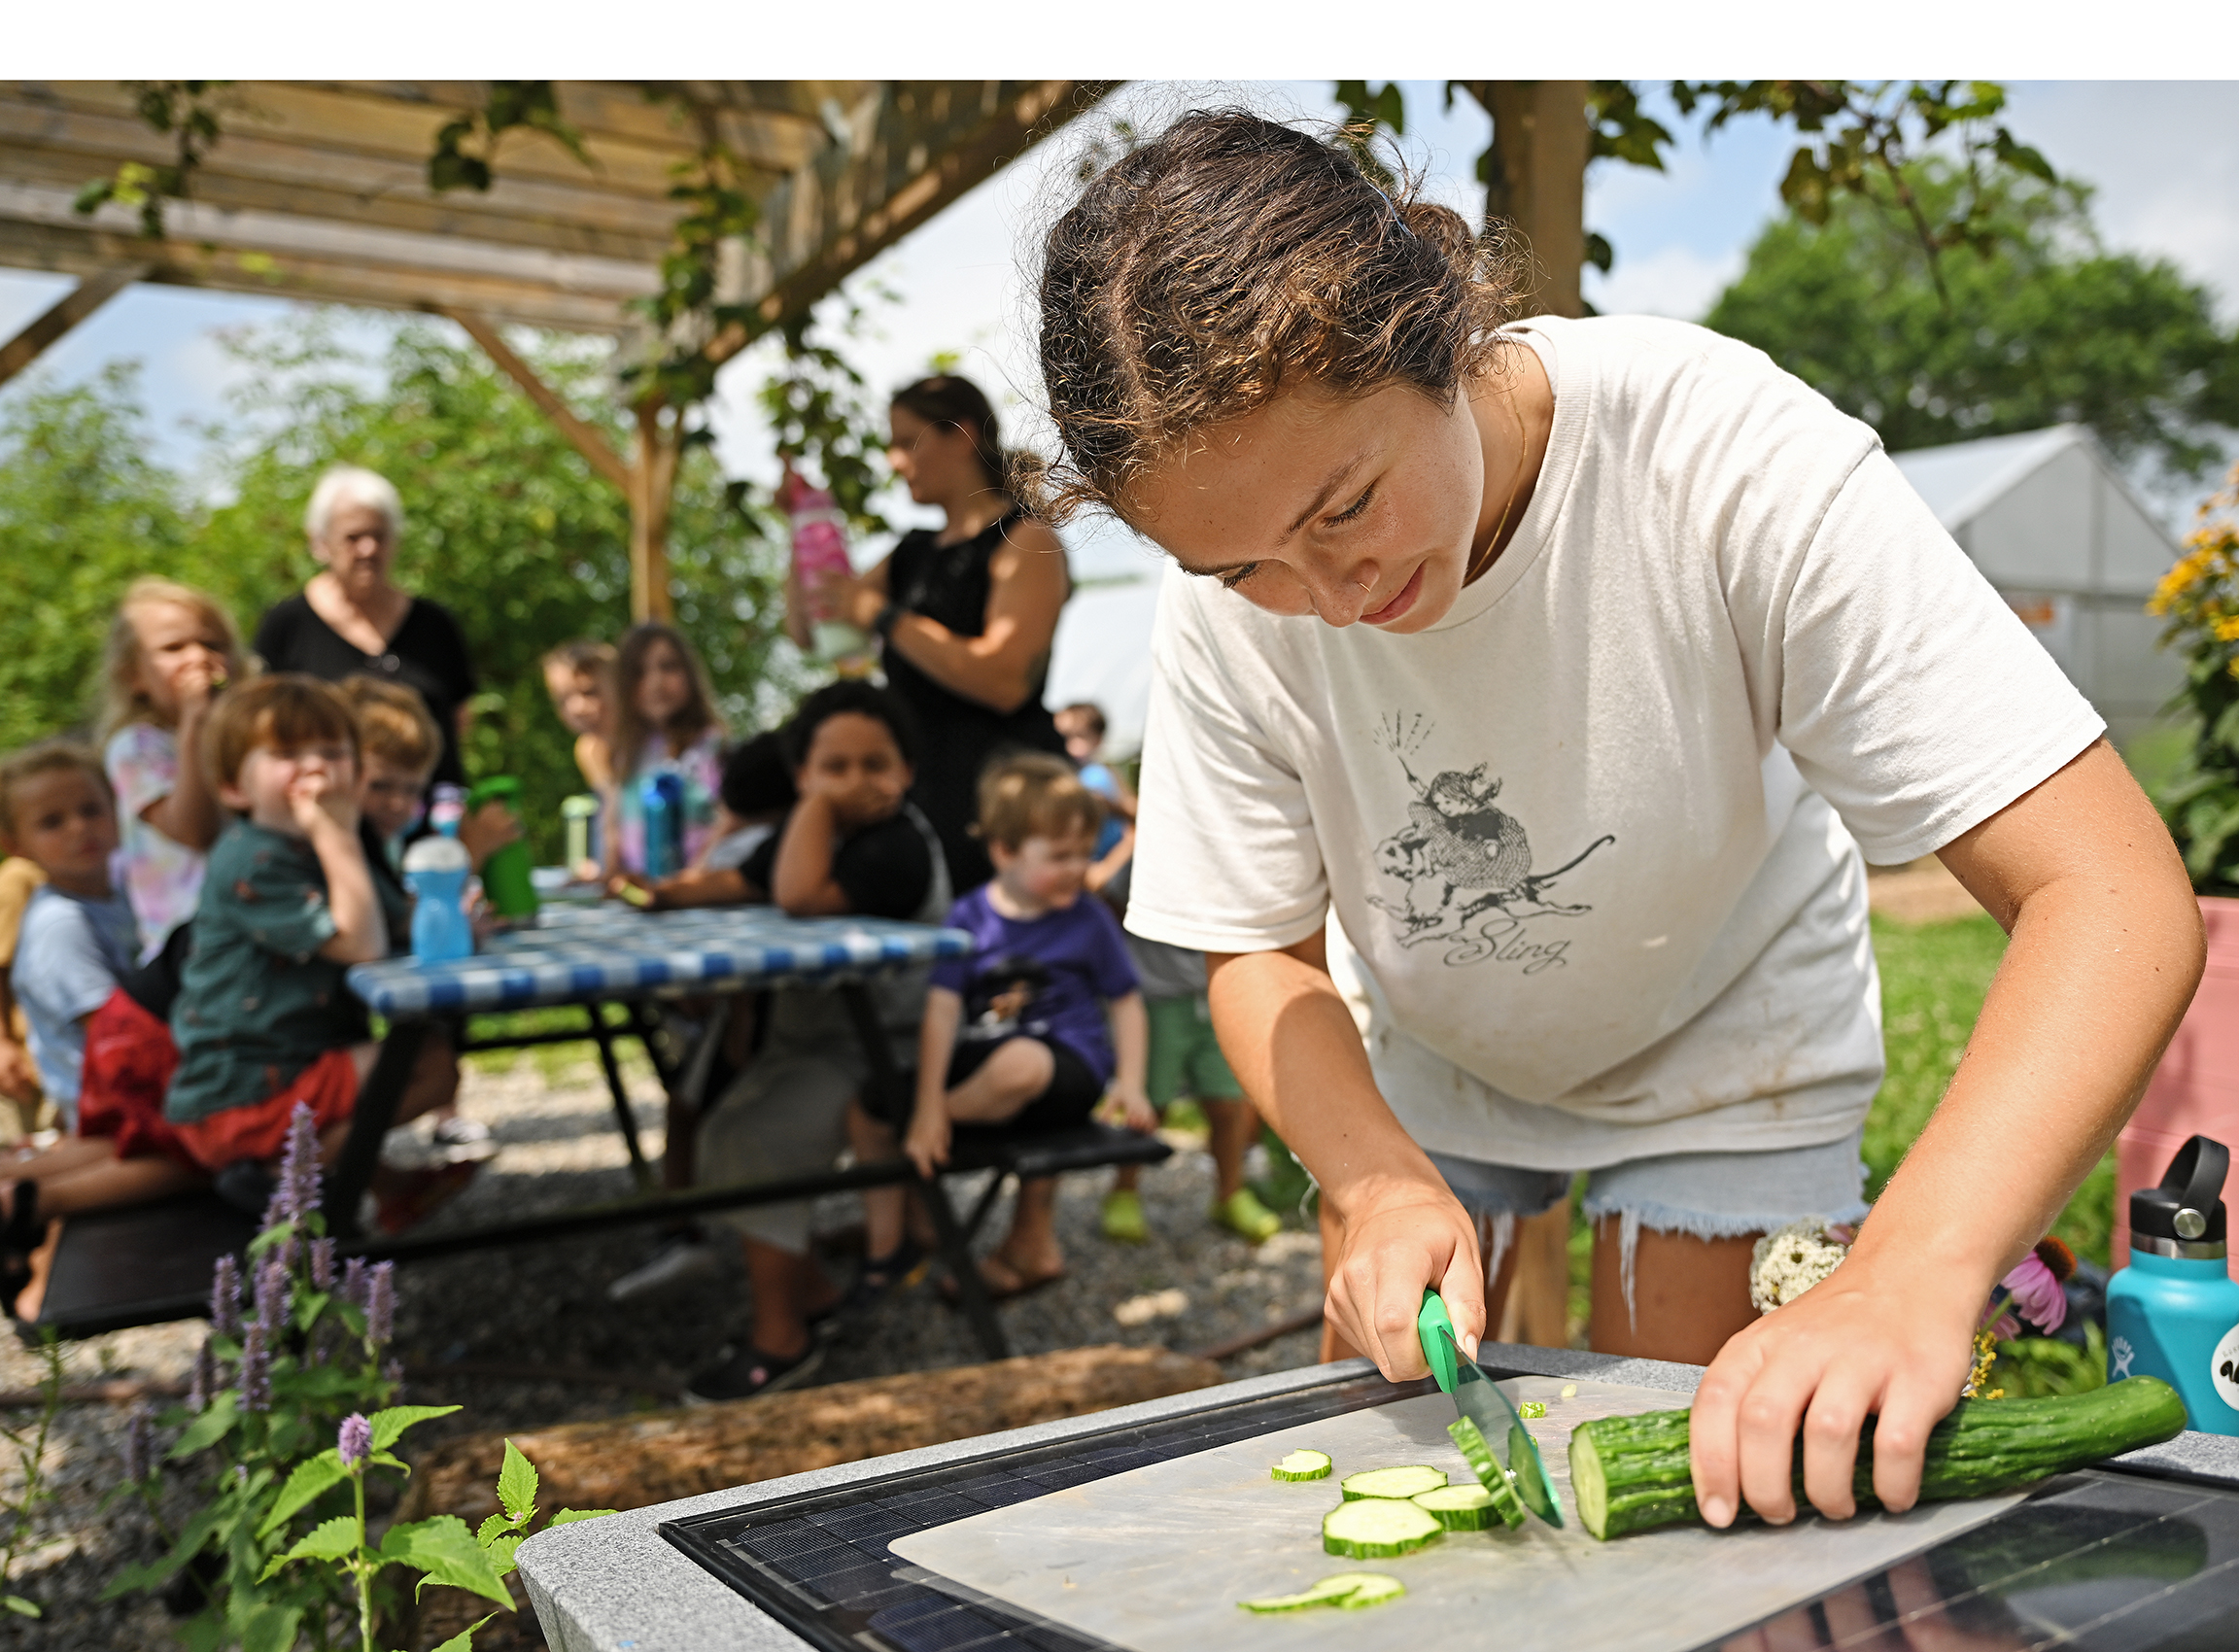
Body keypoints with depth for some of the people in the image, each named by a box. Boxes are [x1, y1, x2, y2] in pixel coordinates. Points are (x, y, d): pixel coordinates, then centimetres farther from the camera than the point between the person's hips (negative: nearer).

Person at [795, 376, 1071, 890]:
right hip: (916, 781, 7)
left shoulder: (1025, 541, -4)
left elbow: (1004, 682, -19)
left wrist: (882, 615, -15)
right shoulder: (916, 550, 20)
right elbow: (808, 632, 24)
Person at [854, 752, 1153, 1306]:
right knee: (865, 1100, -7)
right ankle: (884, 1240, 6)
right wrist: (926, 1103, -16)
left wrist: (1129, 1087, -6)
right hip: (979, 1063, 3)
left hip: (1068, 1068, -3)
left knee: (1019, 1064, -40)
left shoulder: (1089, 919, 1)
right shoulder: (969, 917, 0)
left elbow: (1126, 1005, 8)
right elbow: (942, 1011, -8)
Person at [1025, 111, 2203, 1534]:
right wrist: (1381, 1181, -31)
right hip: (1427, 1057, 2)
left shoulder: (1728, 457, -36)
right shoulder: (1230, 602, -25)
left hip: (1717, 1045, -2)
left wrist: (1914, 1278, -52)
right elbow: (1260, 952, -12)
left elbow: (2115, 900, -38)